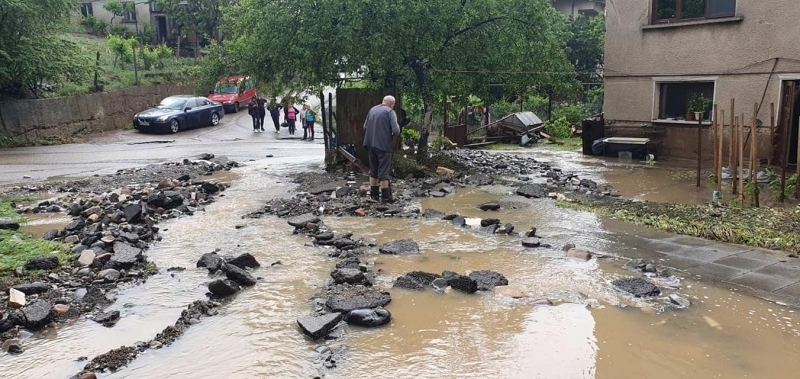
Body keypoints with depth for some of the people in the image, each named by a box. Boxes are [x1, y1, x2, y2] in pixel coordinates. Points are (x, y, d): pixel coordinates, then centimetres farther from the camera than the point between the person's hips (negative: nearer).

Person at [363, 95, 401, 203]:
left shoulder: (372, 109, 10)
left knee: (373, 170, 15)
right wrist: (393, 133, 5)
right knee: (384, 171, -1)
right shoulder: (390, 112, -8)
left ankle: (373, 194, 20)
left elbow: (365, 127, 15)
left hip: (371, 144, 6)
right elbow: (396, 130, -16)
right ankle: (385, 196, 3)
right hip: (384, 145, -6)